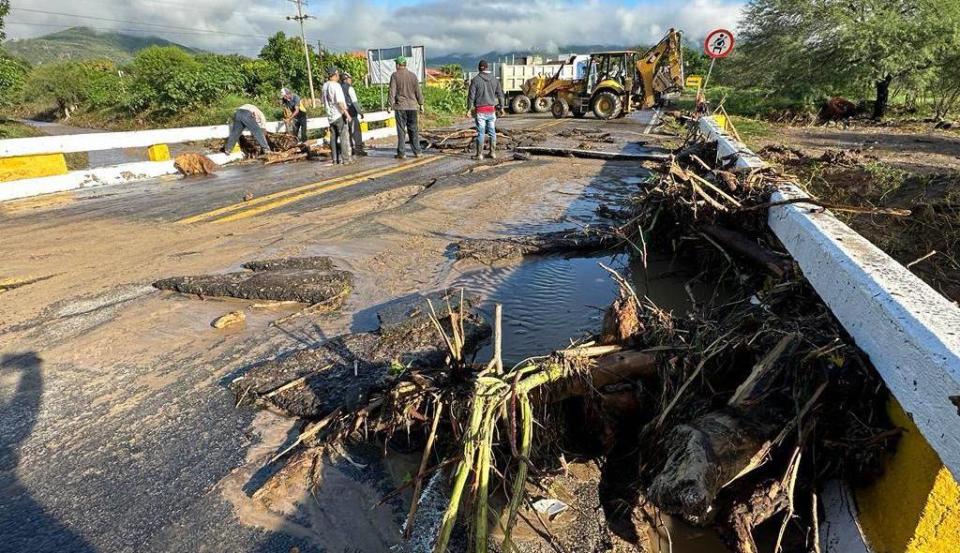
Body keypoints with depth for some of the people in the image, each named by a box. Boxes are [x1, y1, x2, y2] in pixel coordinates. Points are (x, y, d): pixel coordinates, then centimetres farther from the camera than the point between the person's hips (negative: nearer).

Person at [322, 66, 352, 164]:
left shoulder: (325, 86, 8)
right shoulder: (336, 85, -15)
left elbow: (324, 102, 13)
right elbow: (340, 102, -20)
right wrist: (347, 113, -16)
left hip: (330, 116, 7)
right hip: (339, 115, -7)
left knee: (333, 137, 9)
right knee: (344, 137, -3)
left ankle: (335, 158, 12)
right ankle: (345, 158, -4)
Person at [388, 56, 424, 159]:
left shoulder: (395, 75, -3)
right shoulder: (413, 75, 7)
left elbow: (392, 91, -7)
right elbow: (418, 91, 6)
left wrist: (390, 105, -5)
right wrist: (421, 104, 10)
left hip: (400, 106, -3)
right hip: (412, 106, 3)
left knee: (401, 130, 0)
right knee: (413, 129, 9)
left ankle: (401, 153, 0)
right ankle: (417, 151, 8)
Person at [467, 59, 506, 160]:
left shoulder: (475, 80, -8)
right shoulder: (494, 79, 4)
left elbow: (471, 95, -7)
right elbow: (500, 94, 8)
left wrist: (469, 107, 7)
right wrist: (501, 106, 22)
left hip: (480, 110, -3)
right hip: (491, 110, 3)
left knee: (480, 132, 1)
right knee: (492, 132, 11)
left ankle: (479, 154, 4)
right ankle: (493, 153, 16)